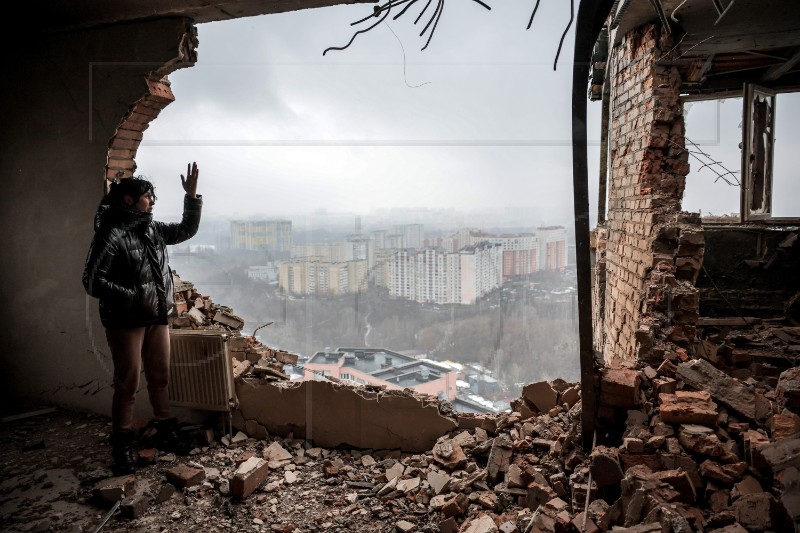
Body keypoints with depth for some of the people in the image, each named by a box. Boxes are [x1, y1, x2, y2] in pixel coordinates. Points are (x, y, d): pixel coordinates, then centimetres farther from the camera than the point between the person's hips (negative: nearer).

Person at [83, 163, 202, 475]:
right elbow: (92, 281, -15)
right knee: (127, 385, 1)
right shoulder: (111, 235, -14)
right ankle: (122, 447, 16)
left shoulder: (153, 229, 6)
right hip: (125, 322, -6)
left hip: (157, 319, 7)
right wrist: (135, 297, -18)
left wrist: (192, 196, 5)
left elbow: (187, 229, 17)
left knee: (160, 378, 14)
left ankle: (166, 433, 27)